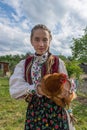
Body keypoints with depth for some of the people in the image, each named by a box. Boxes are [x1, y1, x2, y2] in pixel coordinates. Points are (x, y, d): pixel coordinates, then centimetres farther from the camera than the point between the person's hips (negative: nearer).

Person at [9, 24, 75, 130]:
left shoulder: (58, 62, -5)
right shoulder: (24, 64, 0)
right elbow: (14, 90, -13)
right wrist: (35, 89, -28)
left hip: (55, 113, -1)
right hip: (33, 113, 2)